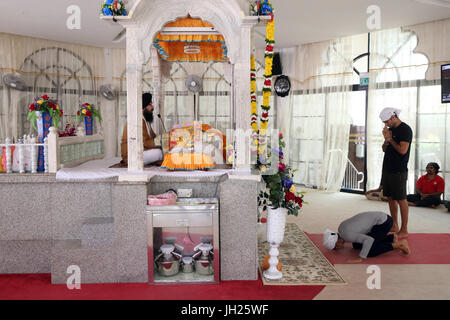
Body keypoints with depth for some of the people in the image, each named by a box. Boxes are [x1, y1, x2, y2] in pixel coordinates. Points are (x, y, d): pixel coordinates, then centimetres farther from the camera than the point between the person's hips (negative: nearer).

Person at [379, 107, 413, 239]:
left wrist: (390, 138, -10)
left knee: (401, 199, -3)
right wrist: (386, 140, -3)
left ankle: (404, 230, 5)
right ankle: (394, 226, 23)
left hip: (399, 171, -8)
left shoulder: (405, 129, -10)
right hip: (388, 169, 8)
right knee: (390, 198, 12)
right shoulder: (390, 129, 14)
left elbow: (403, 150, -19)